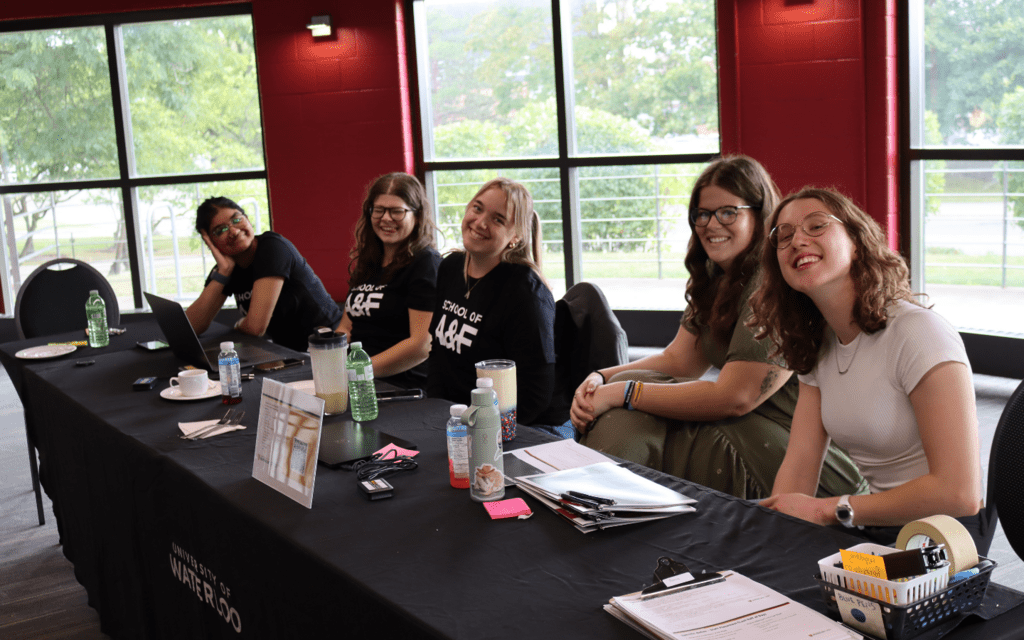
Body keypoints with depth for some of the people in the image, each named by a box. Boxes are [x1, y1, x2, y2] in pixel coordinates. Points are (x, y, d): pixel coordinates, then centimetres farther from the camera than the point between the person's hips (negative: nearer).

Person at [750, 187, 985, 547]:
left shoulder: (919, 334, -17)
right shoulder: (816, 348, 8)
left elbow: (958, 492, -23)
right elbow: (799, 467, 1)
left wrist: (827, 509, -18)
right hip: (876, 532, 6)